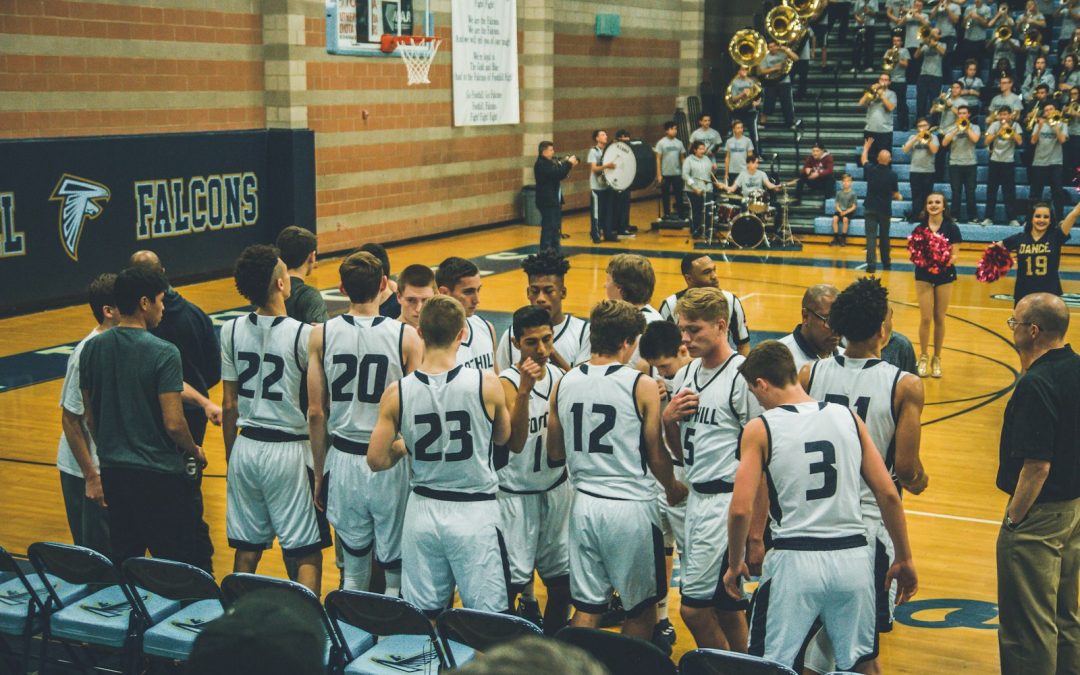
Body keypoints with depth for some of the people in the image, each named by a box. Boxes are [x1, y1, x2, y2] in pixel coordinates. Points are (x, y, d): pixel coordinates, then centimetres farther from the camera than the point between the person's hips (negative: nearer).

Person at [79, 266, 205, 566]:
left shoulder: (91, 349, 2)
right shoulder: (163, 353, -16)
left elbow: (90, 417, 10)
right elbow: (173, 424, -18)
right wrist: (195, 452, 1)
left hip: (113, 472, 6)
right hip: (161, 474, -6)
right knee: (178, 571, 3)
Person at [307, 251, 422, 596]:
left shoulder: (321, 334, -4)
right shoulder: (407, 337, -10)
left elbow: (316, 413, 0)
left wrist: (320, 467, 12)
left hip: (343, 460, 3)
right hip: (392, 462, -2)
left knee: (353, 568, 15)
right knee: (397, 571, 9)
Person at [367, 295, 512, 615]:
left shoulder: (396, 392, -7)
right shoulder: (486, 383, -12)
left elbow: (377, 461, -2)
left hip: (423, 511, 3)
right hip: (475, 513, -2)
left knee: (421, 617, 14)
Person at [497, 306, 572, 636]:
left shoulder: (558, 374, 2)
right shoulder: (507, 382, -16)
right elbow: (515, 443, -30)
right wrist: (524, 390, -38)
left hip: (556, 488, 6)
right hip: (517, 493, -6)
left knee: (562, 574, 11)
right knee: (512, 579, -4)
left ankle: (554, 640, 25)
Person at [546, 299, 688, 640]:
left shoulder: (564, 384, 2)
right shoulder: (642, 386, -11)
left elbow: (555, 452, 10)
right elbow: (656, 455, -6)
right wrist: (673, 488, 13)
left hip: (584, 505, 4)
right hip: (631, 506, -4)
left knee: (586, 607, 12)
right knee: (641, 607, 13)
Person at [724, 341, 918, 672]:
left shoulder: (760, 428, -5)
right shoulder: (848, 417, 5)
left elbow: (741, 510, -10)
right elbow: (888, 495, 4)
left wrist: (734, 564, 6)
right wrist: (904, 559, 13)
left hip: (794, 560, -4)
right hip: (852, 558, 4)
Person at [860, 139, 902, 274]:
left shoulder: (871, 170, -6)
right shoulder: (892, 175, -9)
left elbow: (864, 160, 18)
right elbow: (896, 196, -2)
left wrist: (866, 147, 35)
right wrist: (897, 197, 22)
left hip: (870, 209, 0)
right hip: (885, 210, 0)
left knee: (871, 237, -5)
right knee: (884, 237, 16)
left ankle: (871, 264, -17)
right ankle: (886, 263, 27)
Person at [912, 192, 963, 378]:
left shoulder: (951, 228, -4)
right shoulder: (919, 228, 0)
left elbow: (955, 255, -5)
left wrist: (948, 260, -26)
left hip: (945, 276, 0)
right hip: (924, 275, 0)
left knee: (940, 319, 7)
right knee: (926, 319, -2)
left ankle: (937, 359, 17)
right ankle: (923, 358, 12)